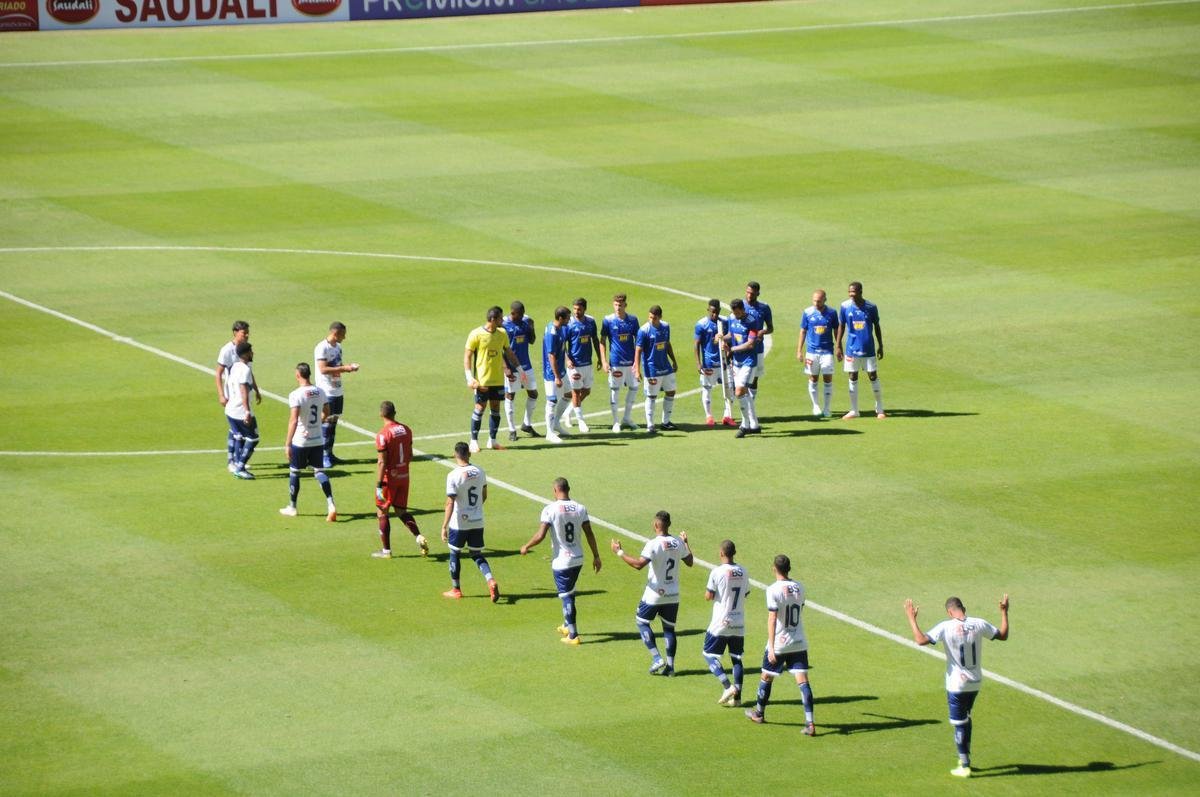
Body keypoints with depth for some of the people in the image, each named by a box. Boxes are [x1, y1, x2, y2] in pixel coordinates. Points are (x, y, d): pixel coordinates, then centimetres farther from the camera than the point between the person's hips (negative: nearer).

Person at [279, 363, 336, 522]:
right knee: (319, 471, 8)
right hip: (318, 440, 5)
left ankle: (292, 507, 25)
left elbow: (294, 420, -25)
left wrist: (288, 444, -24)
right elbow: (326, 413, 15)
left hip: (300, 441, -5)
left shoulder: (296, 395, -19)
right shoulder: (320, 392, 0)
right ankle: (331, 505, -8)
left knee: (294, 472, 13)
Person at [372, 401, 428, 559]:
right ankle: (419, 537, -4)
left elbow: (382, 462, -20)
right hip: (404, 476, 6)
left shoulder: (383, 435, -19)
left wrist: (379, 485, -17)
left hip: (389, 479, -6)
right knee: (401, 511, 16)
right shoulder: (406, 430, 2)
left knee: (382, 513, 7)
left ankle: (386, 550, 11)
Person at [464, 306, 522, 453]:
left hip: (498, 379, 5)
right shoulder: (476, 335, -11)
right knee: (480, 408, -2)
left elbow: (509, 352, 17)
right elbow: (467, 356, -9)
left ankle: (492, 440, 16)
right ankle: (474, 441, 8)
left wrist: (519, 368, 14)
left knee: (496, 408, 7)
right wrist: (469, 377, -17)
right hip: (482, 379, -5)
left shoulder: (502, 334, 5)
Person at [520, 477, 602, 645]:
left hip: (561, 561, -5)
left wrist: (526, 547, -2)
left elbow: (540, 535, -19)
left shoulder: (550, 509, -15)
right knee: (570, 592, 24)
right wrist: (596, 556, 11)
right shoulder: (580, 509, 0)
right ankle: (567, 626, 40)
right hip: (578, 559, 5)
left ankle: (573, 635, 0)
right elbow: (589, 534, 2)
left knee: (566, 596, 1)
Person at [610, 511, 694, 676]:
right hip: (673, 594, 5)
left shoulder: (653, 544, -19)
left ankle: (657, 658, 0)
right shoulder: (678, 543, -1)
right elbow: (689, 562, 14)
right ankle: (670, 665, 8)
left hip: (654, 594, -5)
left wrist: (619, 552, -21)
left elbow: (639, 564, -29)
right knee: (669, 627, 13)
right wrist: (686, 542, 29)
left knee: (642, 622, 11)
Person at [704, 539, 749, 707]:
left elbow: (708, 596, -12)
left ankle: (728, 686, -10)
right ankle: (737, 697, 9)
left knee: (709, 654, 6)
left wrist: (707, 589, 8)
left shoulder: (717, 572, -14)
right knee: (736, 658, 11)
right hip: (739, 624, 5)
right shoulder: (743, 572, 3)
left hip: (721, 623, -5)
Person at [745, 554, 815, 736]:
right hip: (799, 643, 4)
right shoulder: (799, 588, 3)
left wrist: (771, 648, -21)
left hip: (779, 644, -4)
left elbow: (772, 619, -19)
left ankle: (759, 713, 35)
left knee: (766, 677, 17)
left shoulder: (774, 590, -15)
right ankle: (809, 723, -12)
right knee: (803, 681, -2)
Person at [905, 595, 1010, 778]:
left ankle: (964, 766, 7)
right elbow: (1003, 635, 7)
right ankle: (965, 758, 33)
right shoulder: (979, 625, -6)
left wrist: (911, 618, -14)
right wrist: (1004, 612, 18)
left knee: (959, 724, 4)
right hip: (975, 683, 5)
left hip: (956, 685, -5)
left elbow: (921, 640, -25)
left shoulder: (946, 627, -19)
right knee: (966, 718, 25)